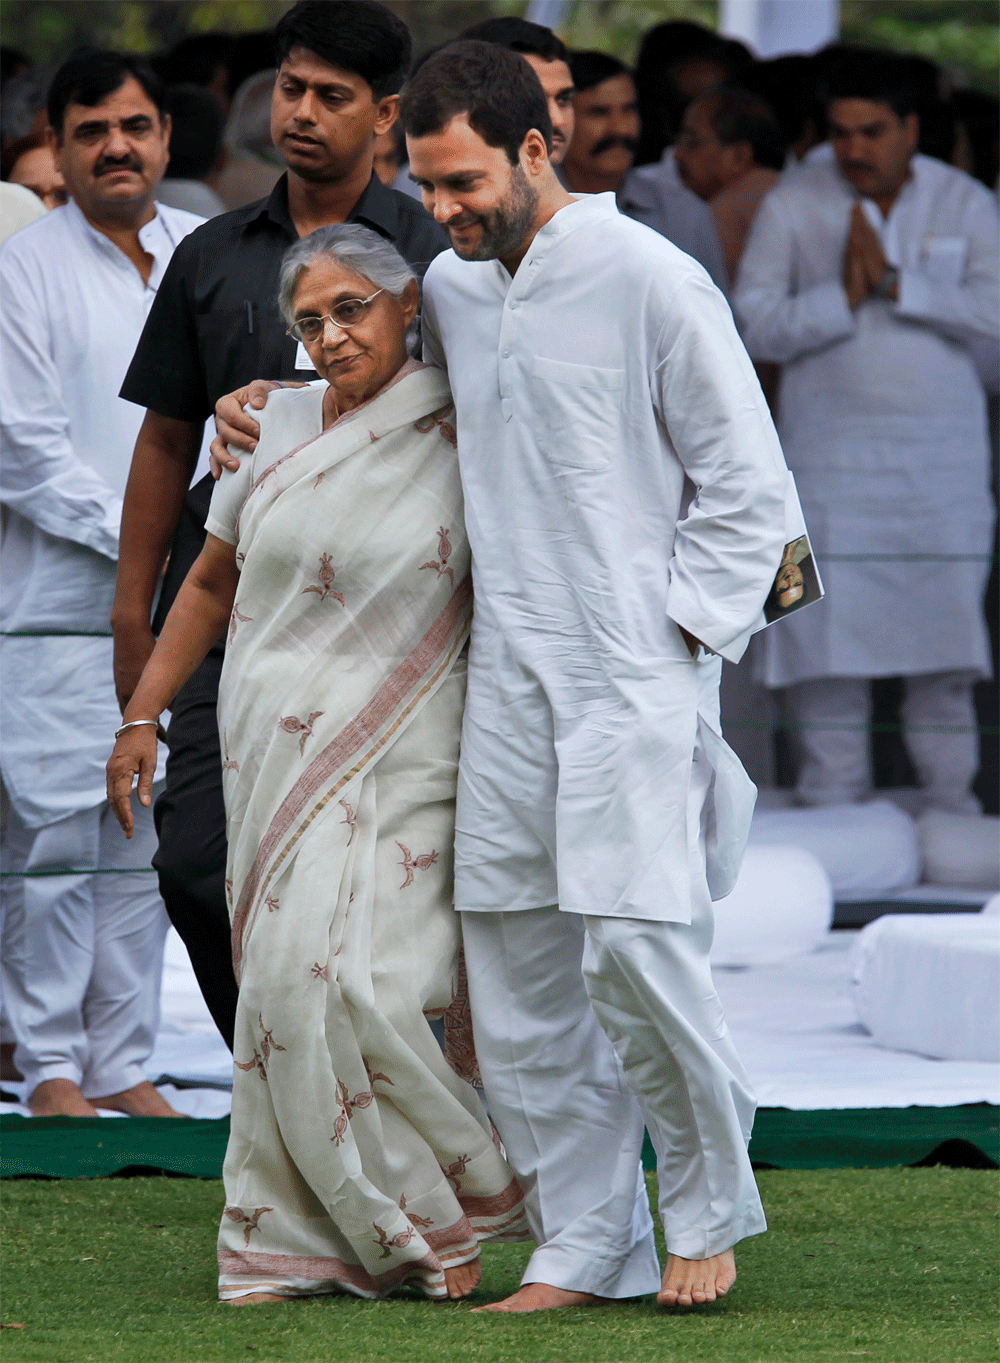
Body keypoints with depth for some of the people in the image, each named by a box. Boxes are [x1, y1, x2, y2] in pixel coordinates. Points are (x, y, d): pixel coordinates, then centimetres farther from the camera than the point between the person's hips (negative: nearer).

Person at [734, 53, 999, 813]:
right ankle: (830, 802, 3)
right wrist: (842, 296, -16)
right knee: (827, 631, -4)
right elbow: (754, 325, -3)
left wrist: (894, 281, -16)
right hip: (831, 455, -1)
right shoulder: (793, 204, 2)